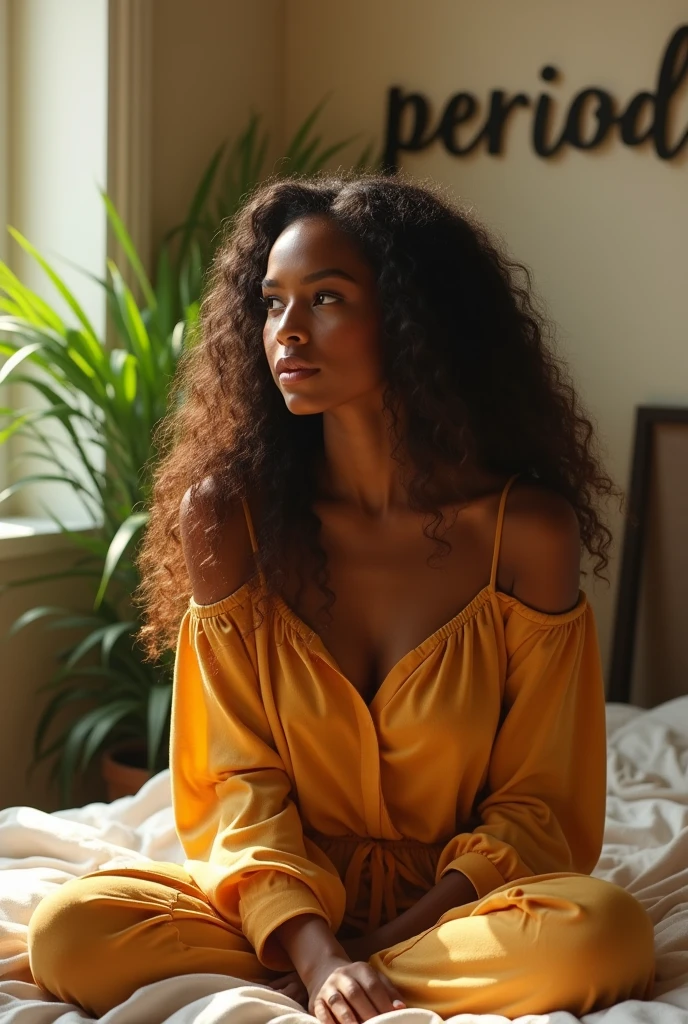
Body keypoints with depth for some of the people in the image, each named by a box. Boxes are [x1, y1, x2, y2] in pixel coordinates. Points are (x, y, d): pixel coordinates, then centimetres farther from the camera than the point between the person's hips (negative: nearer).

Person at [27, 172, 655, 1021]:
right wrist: (316, 954, -22)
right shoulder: (227, 513, -6)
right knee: (70, 932, -25)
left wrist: (381, 945, -17)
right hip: (287, 901, 1)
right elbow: (239, 777, -6)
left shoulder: (527, 529, -10)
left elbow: (536, 797, -4)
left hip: (453, 906, 0)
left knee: (606, 933, -32)